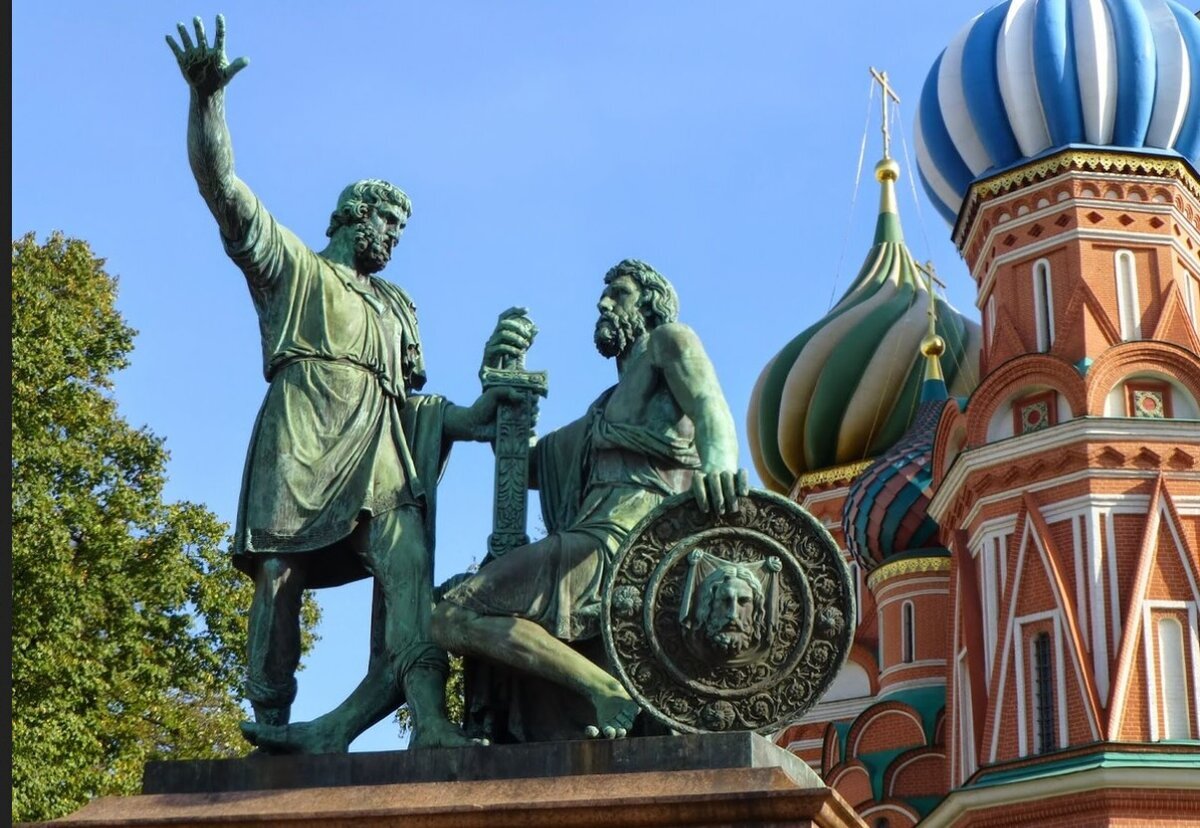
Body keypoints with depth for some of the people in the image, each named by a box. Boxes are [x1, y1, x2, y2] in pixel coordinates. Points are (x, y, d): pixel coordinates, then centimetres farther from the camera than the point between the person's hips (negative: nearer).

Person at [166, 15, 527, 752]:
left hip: (383, 456, 5)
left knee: (410, 579, -14)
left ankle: (431, 721, -26)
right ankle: (271, 721, -5)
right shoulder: (290, 264, 17)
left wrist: (466, 419, 14)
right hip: (306, 438, -4)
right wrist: (207, 97, -9)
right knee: (281, 573, -10)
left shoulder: (397, 308, 34)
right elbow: (223, 188, 4)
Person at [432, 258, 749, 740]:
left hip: (620, 537, -10)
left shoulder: (669, 340, 13)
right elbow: (524, 466, 35)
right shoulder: (608, 408, 36)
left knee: (456, 618, -21)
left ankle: (611, 695, -26)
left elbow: (711, 406, -8)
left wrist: (719, 465, -32)